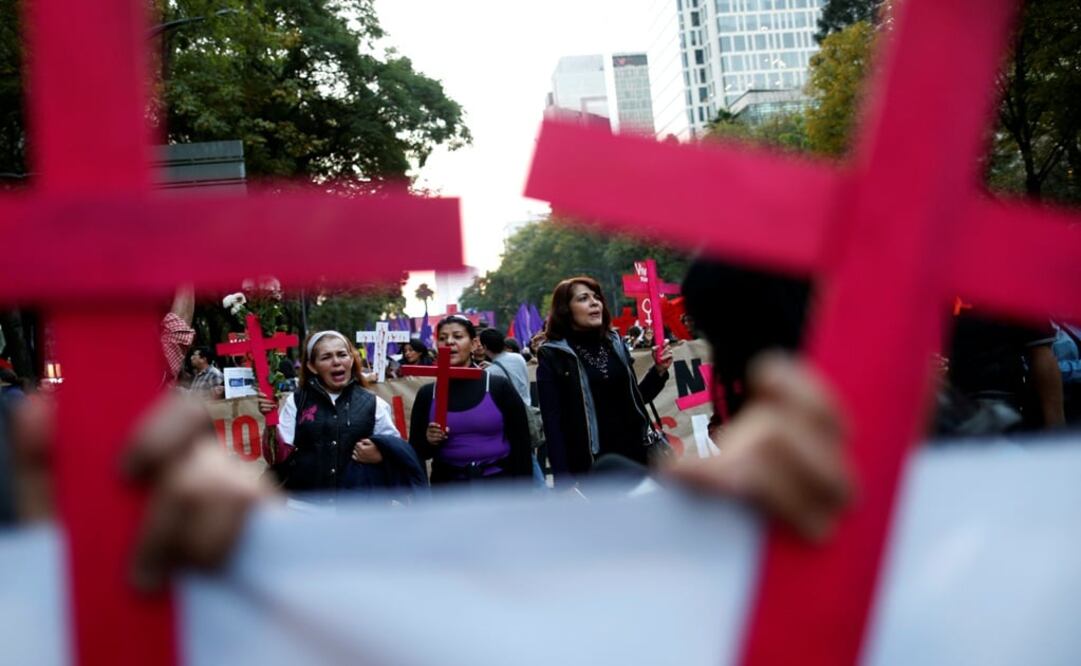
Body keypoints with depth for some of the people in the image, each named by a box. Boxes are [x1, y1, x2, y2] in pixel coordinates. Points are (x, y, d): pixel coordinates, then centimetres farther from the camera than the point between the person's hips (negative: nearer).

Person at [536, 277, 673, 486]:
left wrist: (658, 371, 4)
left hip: (633, 457, 5)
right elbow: (552, 423, -10)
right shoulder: (552, 356, -5)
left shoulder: (614, 344, 10)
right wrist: (564, 483, -17)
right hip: (590, 467, -5)